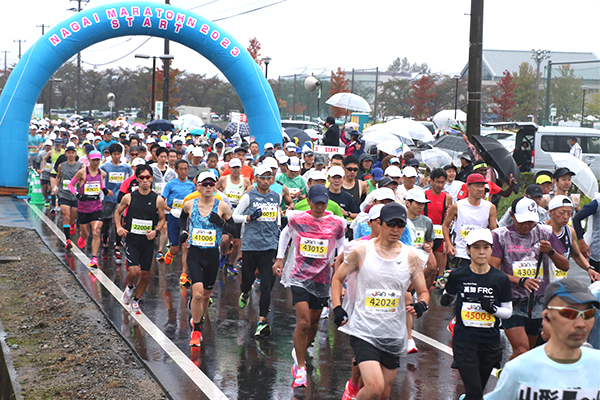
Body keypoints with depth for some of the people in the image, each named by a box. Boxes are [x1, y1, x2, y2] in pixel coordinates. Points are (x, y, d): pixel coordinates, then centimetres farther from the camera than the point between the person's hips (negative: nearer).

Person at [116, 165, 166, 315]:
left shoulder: (158, 200, -2)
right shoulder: (129, 197, -2)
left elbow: (162, 219, 9)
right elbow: (118, 212, 13)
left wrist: (155, 231, -9)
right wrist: (119, 227, -4)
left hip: (148, 242, 1)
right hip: (132, 240, -1)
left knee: (145, 274, 8)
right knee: (133, 271, -17)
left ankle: (136, 300, 31)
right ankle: (129, 287, 18)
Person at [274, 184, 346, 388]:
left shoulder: (336, 223, -5)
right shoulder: (297, 218, -4)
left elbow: (341, 245, 11)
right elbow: (286, 233, 16)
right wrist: (279, 258, 13)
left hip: (321, 278, 2)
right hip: (299, 277, -2)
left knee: (313, 324, 13)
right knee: (303, 322, -15)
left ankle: (299, 353, 41)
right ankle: (300, 368, -4)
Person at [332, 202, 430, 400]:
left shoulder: (411, 257, 1)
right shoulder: (361, 251, -4)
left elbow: (423, 292, 10)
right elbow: (338, 278, 9)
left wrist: (421, 306, -13)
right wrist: (337, 308, -4)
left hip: (394, 335, 4)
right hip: (364, 330, -4)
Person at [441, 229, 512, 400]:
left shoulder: (500, 279, -2)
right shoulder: (458, 276, -3)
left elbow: (508, 312, 5)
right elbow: (447, 299, 14)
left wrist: (493, 308, -14)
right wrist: (446, 299, -9)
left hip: (490, 343, 2)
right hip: (464, 341, -2)